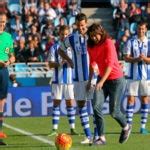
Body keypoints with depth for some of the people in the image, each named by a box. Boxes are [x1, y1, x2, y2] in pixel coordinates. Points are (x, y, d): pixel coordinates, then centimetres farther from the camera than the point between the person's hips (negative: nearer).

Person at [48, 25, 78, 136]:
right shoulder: (54, 47, 4)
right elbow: (50, 64, 0)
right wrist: (59, 63, -19)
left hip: (70, 79, 1)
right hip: (58, 79, -1)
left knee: (70, 102, 1)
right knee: (56, 102, 1)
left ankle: (72, 128, 5)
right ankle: (55, 129, 3)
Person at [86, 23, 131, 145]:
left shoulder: (108, 43, -20)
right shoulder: (91, 46, 0)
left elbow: (110, 64, -27)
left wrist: (102, 81, -36)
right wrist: (90, 80, 11)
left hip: (115, 79, -6)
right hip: (102, 78, 6)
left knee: (114, 111, -1)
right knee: (96, 105, -13)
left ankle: (126, 128, 31)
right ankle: (101, 137, -8)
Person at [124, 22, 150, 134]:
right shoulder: (131, 42, 4)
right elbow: (127, 58, -2)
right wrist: (136, 59, -19)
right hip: (133, 75, -1)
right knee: (131, 99, -4)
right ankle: (128, 125, -1)